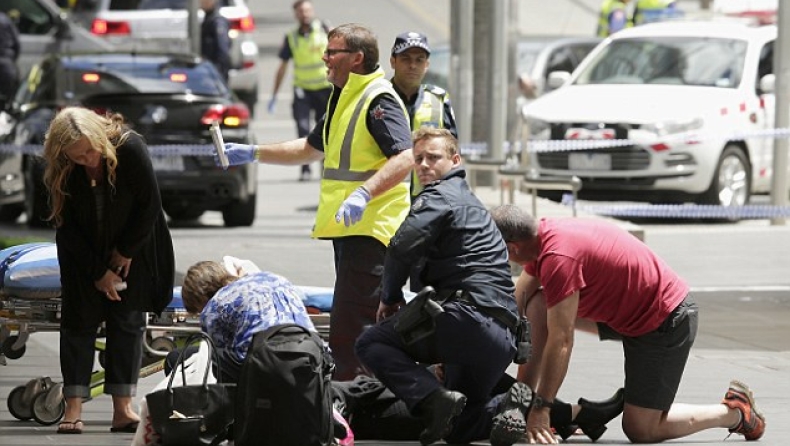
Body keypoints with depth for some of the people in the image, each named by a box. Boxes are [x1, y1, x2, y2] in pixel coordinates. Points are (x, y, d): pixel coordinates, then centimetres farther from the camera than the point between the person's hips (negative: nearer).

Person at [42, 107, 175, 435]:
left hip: (131, 249, -1)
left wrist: (124, 254, -12)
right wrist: (98, 272, -14)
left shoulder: (130, 149, -28)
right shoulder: (59, 172, -22)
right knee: (79, 319, -4)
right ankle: (73, 409, -5)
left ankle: (123, 409, -3)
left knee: (128, 321, -3)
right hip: (84, 253, 1)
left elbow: (149, 207, -18)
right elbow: (66, 225, -13)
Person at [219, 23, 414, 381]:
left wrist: (364, 193, -36)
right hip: (347, 230, 11)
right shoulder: (343, 99, 20)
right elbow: (313, 148, 33)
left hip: (370, 229, -11)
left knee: (350, 337, -16)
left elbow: (405, 158, -25)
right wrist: (253, 154, 30)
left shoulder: (379, 100, -12)